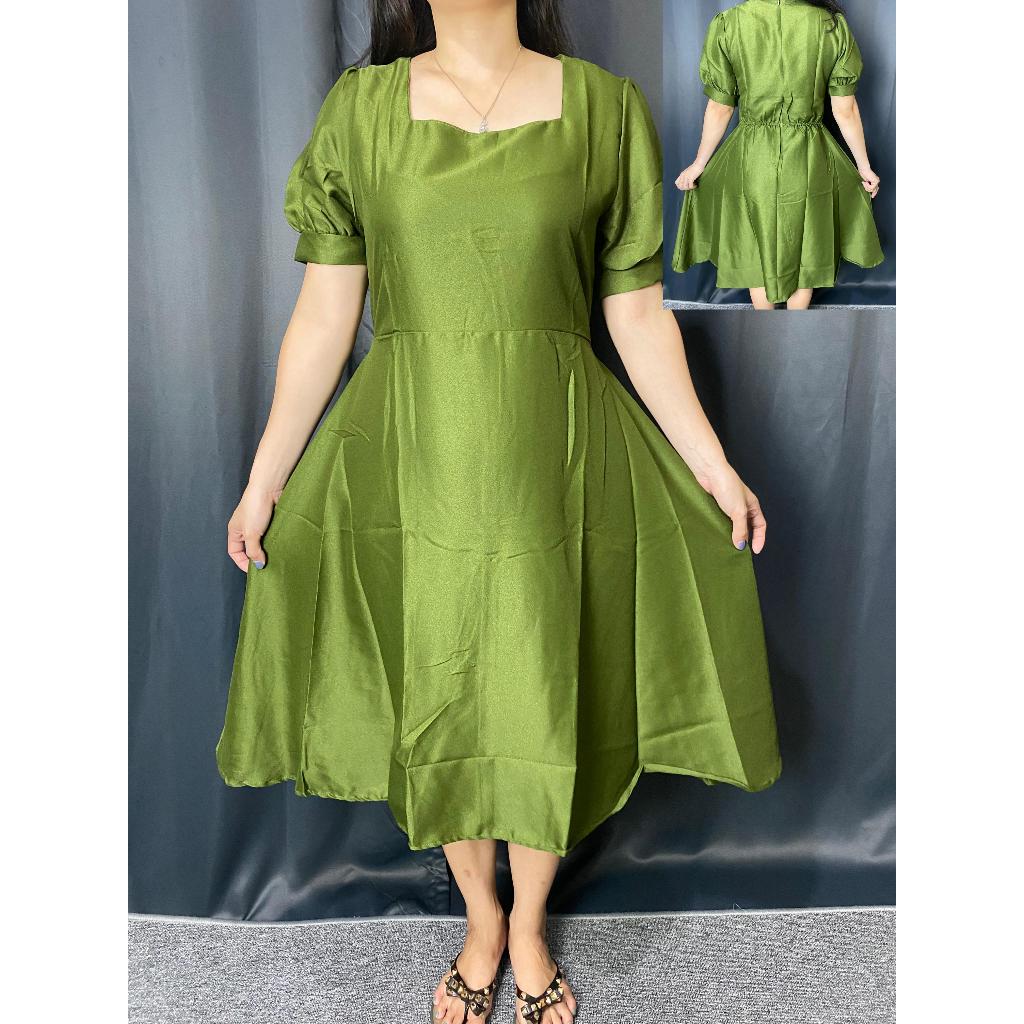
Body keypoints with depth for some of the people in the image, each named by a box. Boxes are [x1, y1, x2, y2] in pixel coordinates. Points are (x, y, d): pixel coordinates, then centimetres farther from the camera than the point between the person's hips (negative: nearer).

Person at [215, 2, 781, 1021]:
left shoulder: (606, 108, 3)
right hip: (411, 461, 1)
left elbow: (638, 314, 4)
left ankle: (530, 925, 40)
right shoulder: (359, 108, 4)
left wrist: (711, 465, 3)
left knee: (544, 705, 11)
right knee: (435, 707, 13)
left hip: (556, 461, 0)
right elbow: (323, 316, 3)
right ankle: (481, 919, 41)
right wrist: (265, 476, 3)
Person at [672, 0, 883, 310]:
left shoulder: (726, 25, -14)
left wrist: (699, 164, 7)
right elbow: (845, 110, -6)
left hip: (751, 159, 0)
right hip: (809, 161, 1)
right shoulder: (834, 26, -11)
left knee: (758, 252, 20)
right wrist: (864, 166, 7)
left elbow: (719, 109, -7)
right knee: (803, 249, 21)